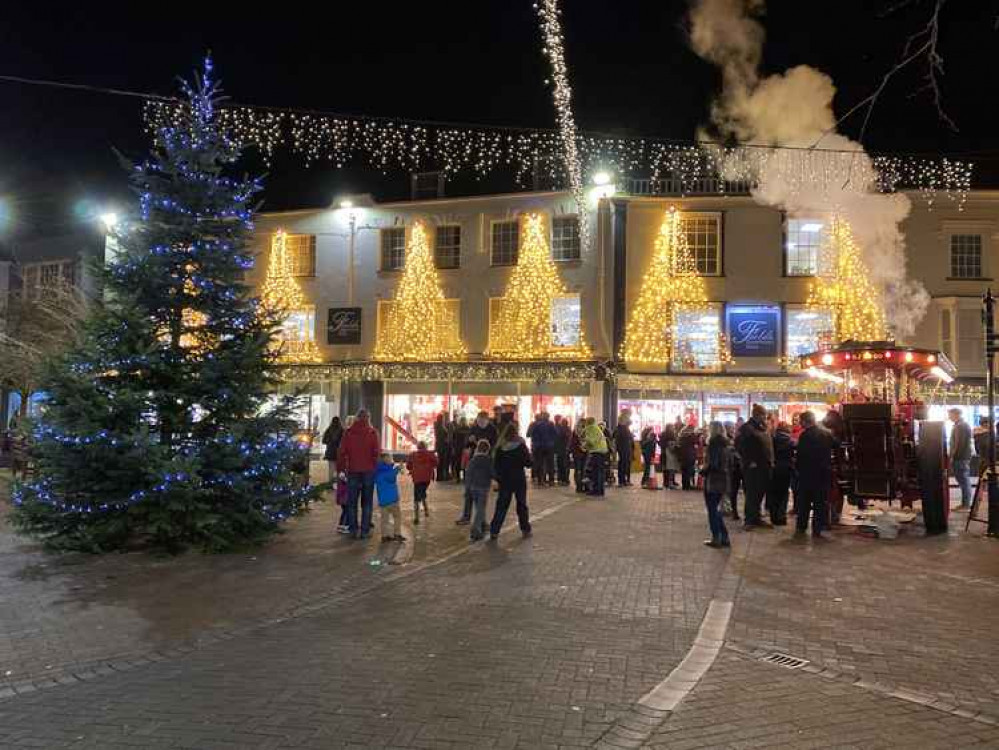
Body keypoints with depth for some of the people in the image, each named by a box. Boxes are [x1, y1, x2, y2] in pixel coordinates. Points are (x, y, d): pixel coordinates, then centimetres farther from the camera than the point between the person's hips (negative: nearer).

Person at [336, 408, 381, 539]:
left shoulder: (348, 432, -1)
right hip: (368, 470, -1)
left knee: (352, 502, 11)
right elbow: (376, 453, -8)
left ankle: (354, 530, 13)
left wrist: (341, 468, 6)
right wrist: (375, 467, 3)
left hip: (353, 471, 1)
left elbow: (341, 452, -1)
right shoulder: (372, 432, -5)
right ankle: (365, 530, 7)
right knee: (367, 502, 8)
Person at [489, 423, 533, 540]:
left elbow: (495, 465, 1)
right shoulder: (521, 446, -10)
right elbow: (528, 464, -7)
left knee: (501, 506, 7)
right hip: (519, 480, -1)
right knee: (522, 505, 12)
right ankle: (526, 530, 18)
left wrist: (498, 477, 11)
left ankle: (494, 531, 3)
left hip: (505, 481, 1)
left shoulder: (500, 448, -4)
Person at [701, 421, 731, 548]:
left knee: (712, 510, 1)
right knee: (716, 509, 16)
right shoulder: (724, 444, 10)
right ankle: (724, 538, 16)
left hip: (712, 481, -8)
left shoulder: (713, 443, -15)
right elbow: (728, 464, 15)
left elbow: (711, 464, -20)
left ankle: (716, 538, 5)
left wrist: (703, 471, -6)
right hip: (723, 480, 8)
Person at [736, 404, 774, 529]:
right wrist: (748, 461, -16)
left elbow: (769, 444, 22)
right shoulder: (746, 428, -10)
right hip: (753, 467, -8)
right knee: (752, 493, -4)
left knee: (760, 493, 12)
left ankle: (756, 518, 21)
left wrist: (771, 461, 12)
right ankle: (749, 520, 3)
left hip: (765, 466, 8)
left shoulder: (763, 428, 15)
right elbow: (739, 446, -16)